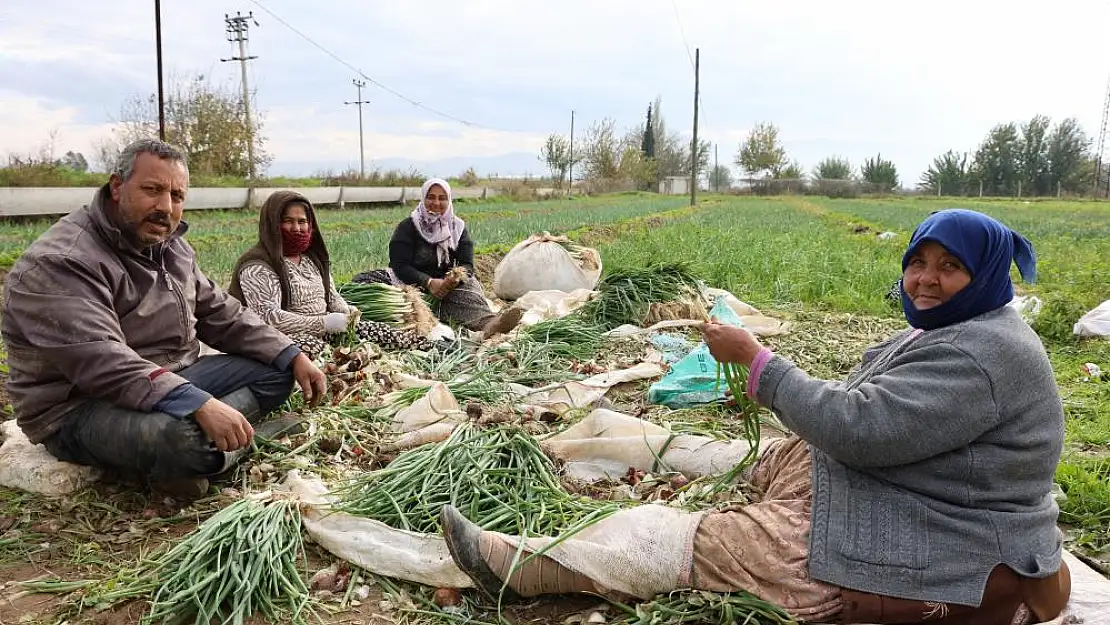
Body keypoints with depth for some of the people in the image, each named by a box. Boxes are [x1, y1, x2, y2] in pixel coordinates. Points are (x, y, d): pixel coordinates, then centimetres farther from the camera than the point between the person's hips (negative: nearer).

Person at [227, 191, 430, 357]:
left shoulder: (312, 257, 17)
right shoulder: (258, 267, -10)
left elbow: (332, 296, 22)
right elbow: (268, 317, -20)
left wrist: (346, 311, -4)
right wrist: (323, 323, -23)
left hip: (326, 331, 8)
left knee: (378, 331, -11)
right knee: (310, 347, -41)